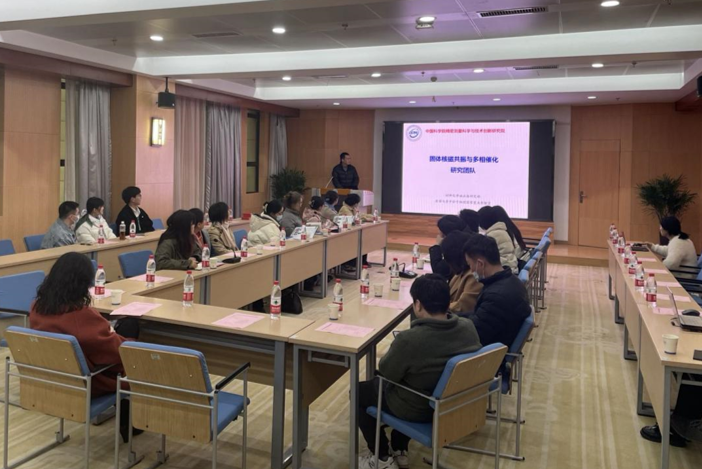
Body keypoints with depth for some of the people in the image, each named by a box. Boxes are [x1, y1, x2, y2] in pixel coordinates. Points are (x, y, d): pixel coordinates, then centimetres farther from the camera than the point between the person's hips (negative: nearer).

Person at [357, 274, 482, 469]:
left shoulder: (410, 339, -33)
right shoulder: (469, 328, -15)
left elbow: (386, 373, -16)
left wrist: (395, 350, 3)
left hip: (417, 409, -6)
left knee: (359, 392, 18)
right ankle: (400, 451, 37)